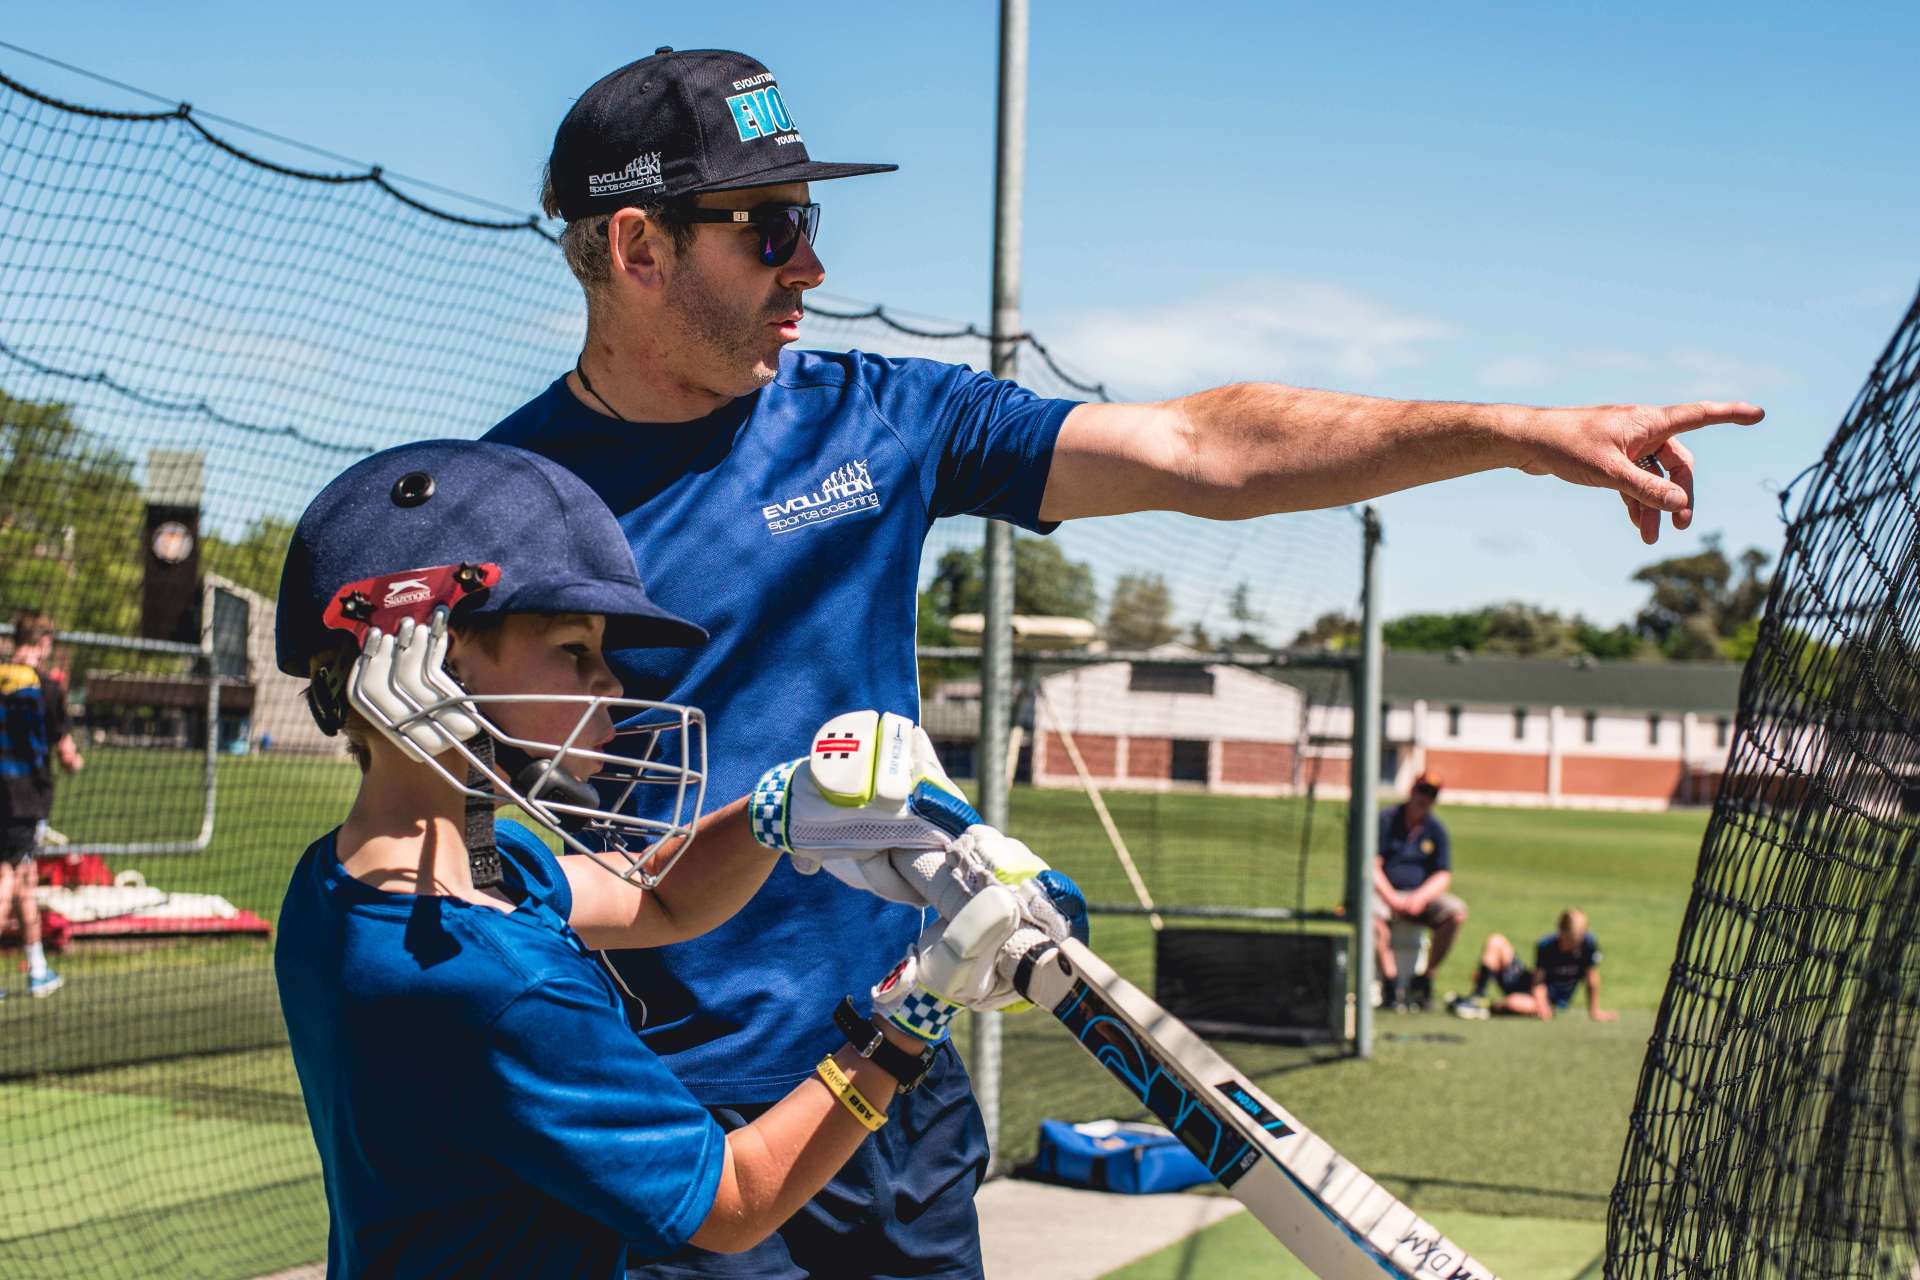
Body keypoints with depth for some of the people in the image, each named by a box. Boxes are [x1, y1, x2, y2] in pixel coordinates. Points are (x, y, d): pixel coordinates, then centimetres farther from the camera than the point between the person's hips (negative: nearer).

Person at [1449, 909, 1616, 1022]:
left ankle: (1492, 1007, -8)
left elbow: (1592, 979, -14)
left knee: (1515, 1003, -40)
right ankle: (1477, 996, -17)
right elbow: (1538, 980, -13)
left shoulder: (1588, 943, -20)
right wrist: (1540, 1001, -31)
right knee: (1496, 942, -12)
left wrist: (1594, 1010, -11)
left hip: (1552, 1001, -4)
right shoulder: (1545, 945, -13)